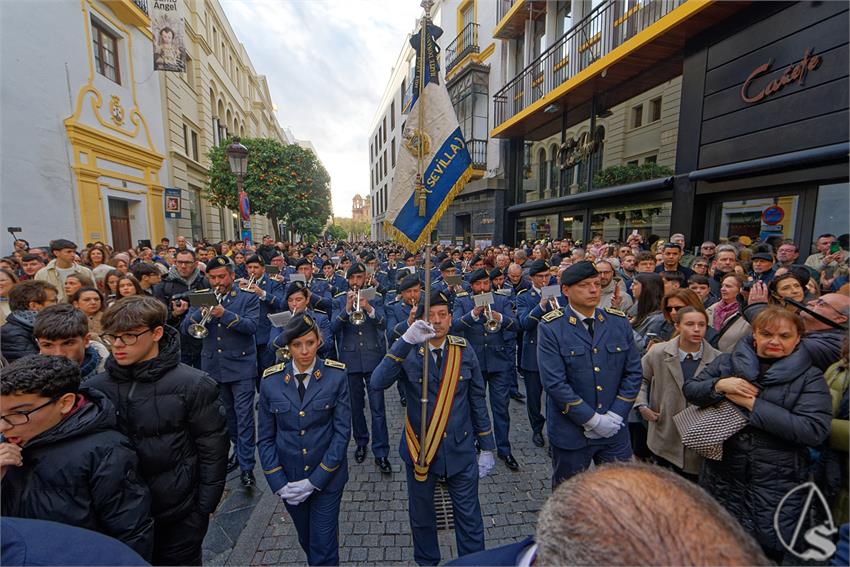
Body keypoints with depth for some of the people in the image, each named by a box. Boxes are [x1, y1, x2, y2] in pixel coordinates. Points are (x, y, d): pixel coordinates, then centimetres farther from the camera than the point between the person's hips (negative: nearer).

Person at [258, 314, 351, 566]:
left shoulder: (336, 375, -15)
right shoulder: (271, 380, -8)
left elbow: (343, 431, -13)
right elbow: (265, 438, -1)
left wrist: (315, 480, -15)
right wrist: (279, 483, -8)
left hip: (328, 476, -2)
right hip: (289, 479, 3)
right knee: (307, 541, 23)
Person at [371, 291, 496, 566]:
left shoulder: (464, 350, -7)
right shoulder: (408, 352, -12)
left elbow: (478, 399, 0)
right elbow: (378, 382, -30)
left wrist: (487, 447, 2)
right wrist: (406, 340, -40)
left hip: (460, 448, 1)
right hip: (420, 448, 0)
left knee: (469, 516, 14)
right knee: (421, 515, 21)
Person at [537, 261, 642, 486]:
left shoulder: (620, 322, 0)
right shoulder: (550, 328, -14)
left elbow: (634, 373, 1)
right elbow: (554, 383, -18)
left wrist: (615, 416, -7)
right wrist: (593, 419, -16)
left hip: (614, 430, 4)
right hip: (570, 432, -3)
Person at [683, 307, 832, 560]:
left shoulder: (810, 377, -4)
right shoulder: (727, 362, 2)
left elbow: (814, 430, -16)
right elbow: (689, 390, 0)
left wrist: (752, 403, -20)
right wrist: (719, 385, -18)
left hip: (776, 485, -2)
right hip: (722, 474, 2)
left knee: (768, 549, 15)